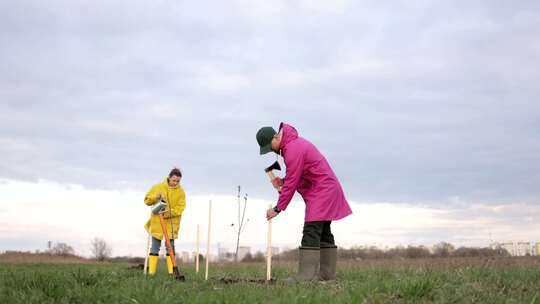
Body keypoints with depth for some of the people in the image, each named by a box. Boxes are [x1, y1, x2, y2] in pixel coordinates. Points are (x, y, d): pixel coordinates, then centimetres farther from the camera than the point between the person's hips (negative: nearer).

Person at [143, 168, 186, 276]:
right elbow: (147, 200, 4)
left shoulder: (181, 192, -1)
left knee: (170, 246, 2)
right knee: (155, 247, 2)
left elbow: (180, 207, -8)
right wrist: (155, 197, -15)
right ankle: (151, 272, 2)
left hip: (171, 223, 0)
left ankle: (171, 272, 4)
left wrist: (167, 213, -21)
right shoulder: (158, 187, 0)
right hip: (157, 222, 0)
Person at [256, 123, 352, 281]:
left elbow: (291, 184, -19)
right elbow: (298, 174, 17)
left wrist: (278, 209, -13)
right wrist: (283, 182, -2)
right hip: (326, 189, 11)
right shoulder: (292, 143, 13)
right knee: (323, 232, 10)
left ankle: (307, 275, -18)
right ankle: (327, 273, 13)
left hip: (321, 191, -11)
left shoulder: (293, 150, -20)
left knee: (311, 231, -15)